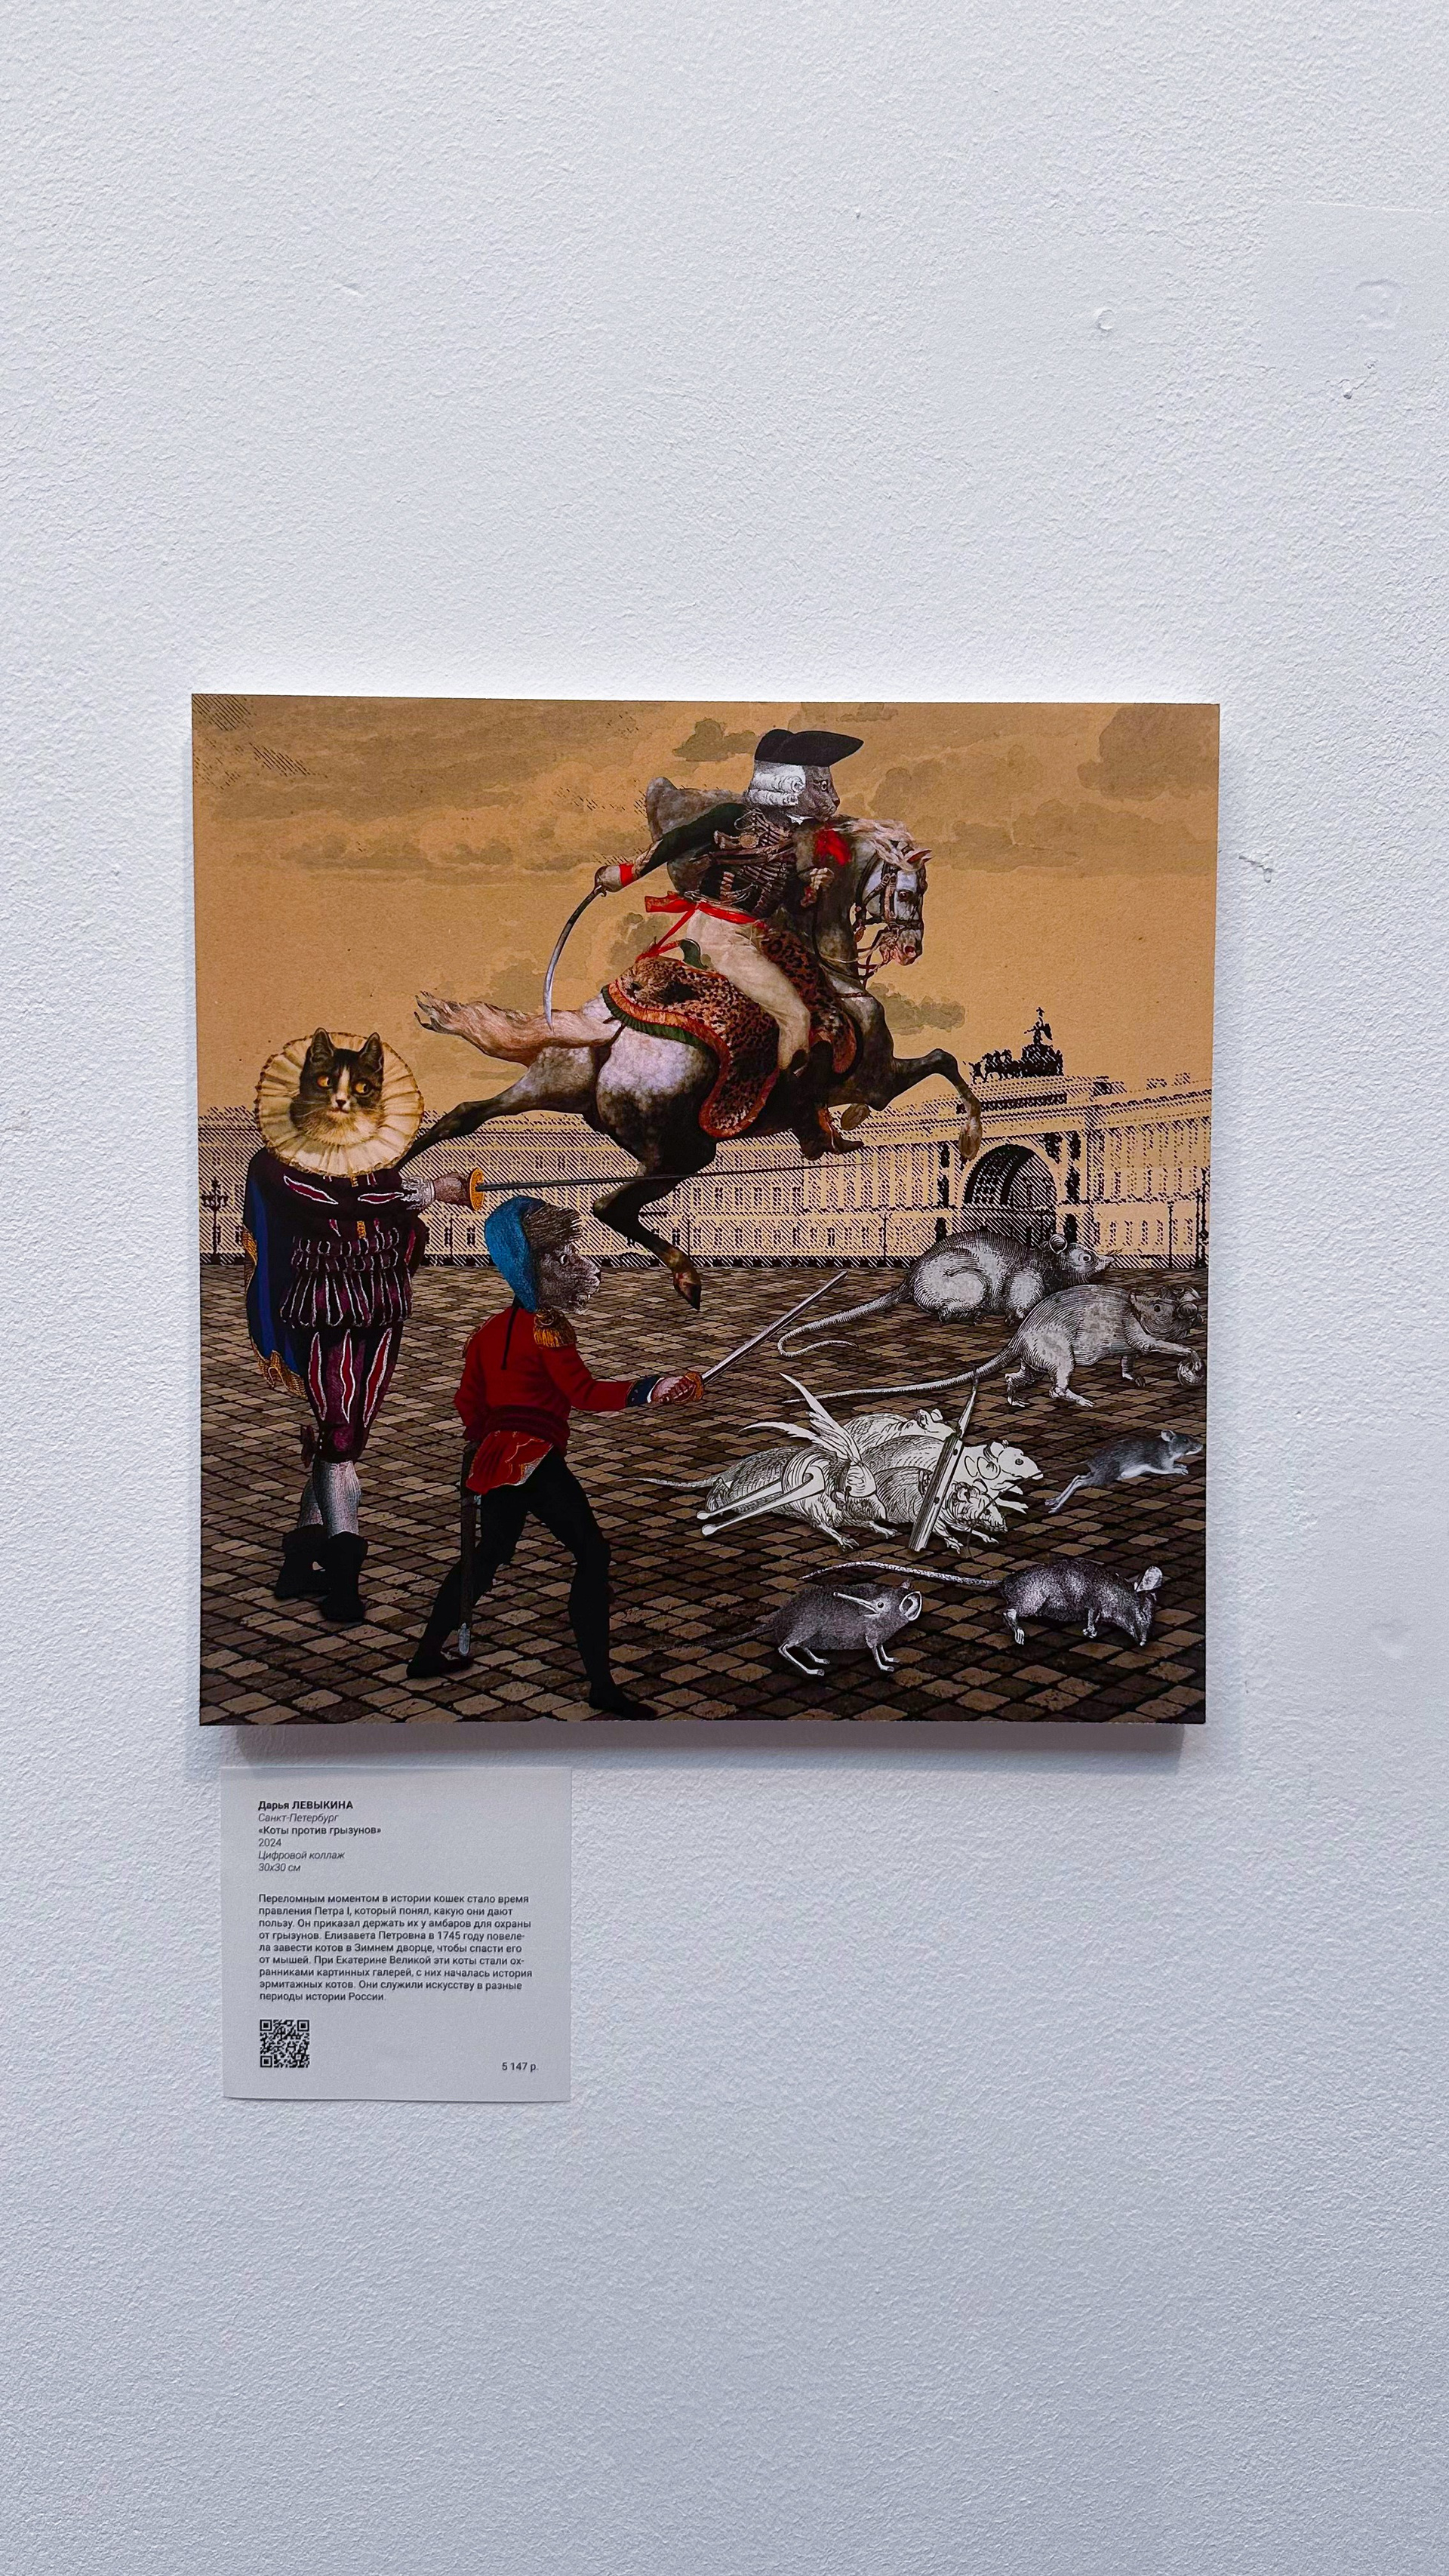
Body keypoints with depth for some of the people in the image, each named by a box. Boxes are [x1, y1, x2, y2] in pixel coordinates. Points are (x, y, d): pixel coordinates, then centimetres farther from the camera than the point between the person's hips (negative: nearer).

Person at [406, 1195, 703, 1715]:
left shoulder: (493, 1328, 15)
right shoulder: (548, 1327, -11)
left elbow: (469, 1401, 20)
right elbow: (585, 1393, -19)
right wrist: (650, 1390, -24)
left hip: (498, 1457, 9)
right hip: (536, 1459, -9)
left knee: (489, 1552, 24)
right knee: (592, 1554, -6)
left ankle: (427, 1656, 32)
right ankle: (601, 1686, -10)